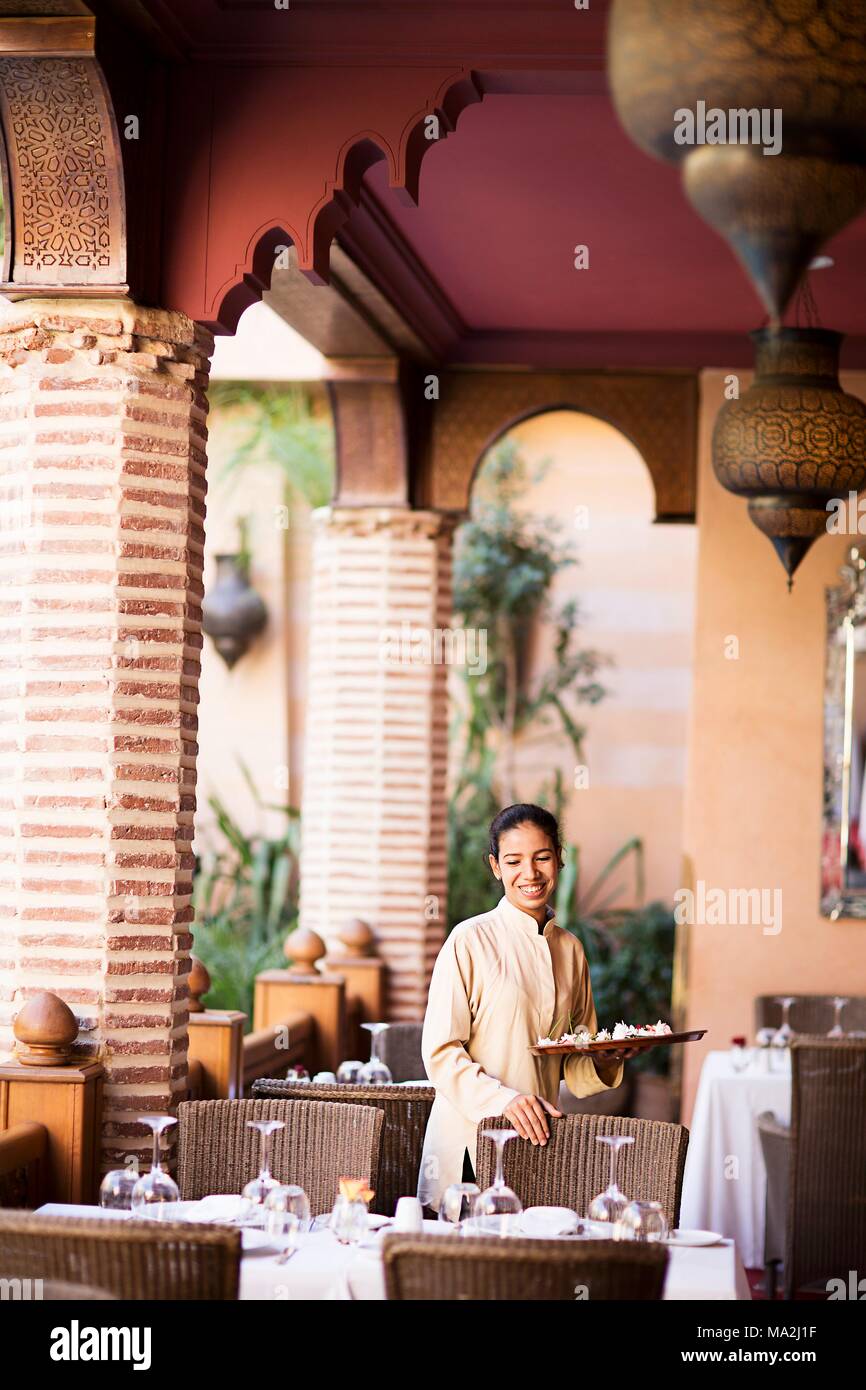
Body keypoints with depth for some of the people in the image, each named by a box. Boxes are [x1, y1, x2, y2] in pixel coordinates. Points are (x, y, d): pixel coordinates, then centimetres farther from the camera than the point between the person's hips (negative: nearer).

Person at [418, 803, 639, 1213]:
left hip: (538, 1135, 4)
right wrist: (503, 1098, -22)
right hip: (470, 1140, -4)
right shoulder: (470, 940, -4)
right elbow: (440, 1054, -9)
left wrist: (605, 1060, -2)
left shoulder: (570, 949, 12)